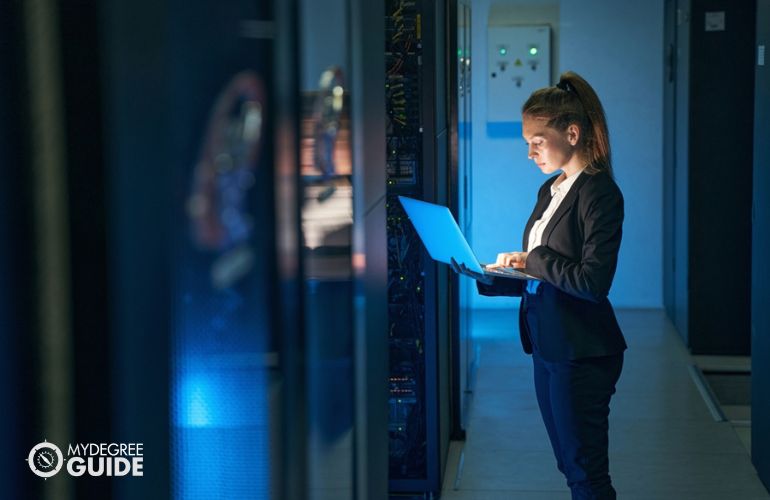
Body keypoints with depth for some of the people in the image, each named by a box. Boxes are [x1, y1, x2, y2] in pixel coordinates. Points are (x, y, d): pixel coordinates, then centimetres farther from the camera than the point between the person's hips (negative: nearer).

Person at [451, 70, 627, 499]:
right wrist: (488, 277, 1)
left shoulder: (600, 193, -14)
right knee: (571, 465, 16)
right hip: (547, 347, 9)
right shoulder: (550, 190, 13)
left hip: (581, 354, -9)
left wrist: (533, 260, -15)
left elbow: (593, 282, -23)